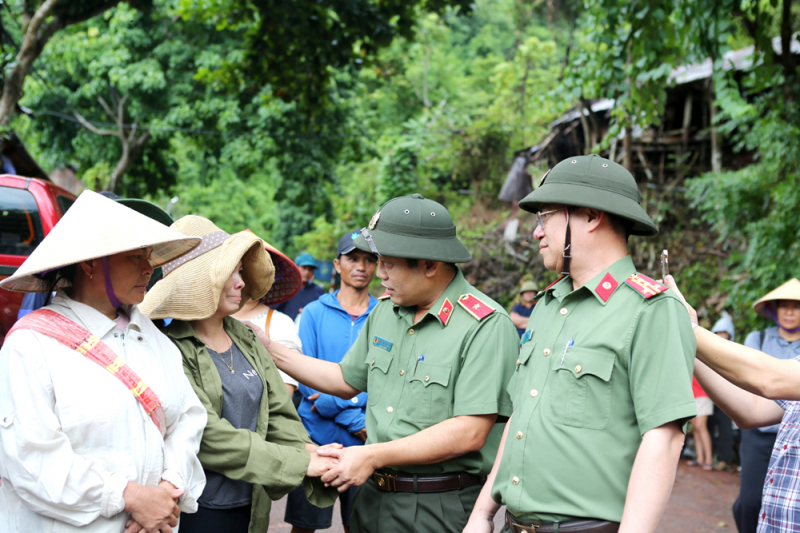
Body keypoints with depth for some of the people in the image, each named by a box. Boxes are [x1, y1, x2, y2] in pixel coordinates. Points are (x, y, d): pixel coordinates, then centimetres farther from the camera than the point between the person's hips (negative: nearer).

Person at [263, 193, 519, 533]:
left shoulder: (487, 326, -16)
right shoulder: (385, 309, 8)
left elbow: (470, 432, -22)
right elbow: (348, 381, 21)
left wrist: (374, 456, -20)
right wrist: (272, 352, 15)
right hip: (374, 496, 7)